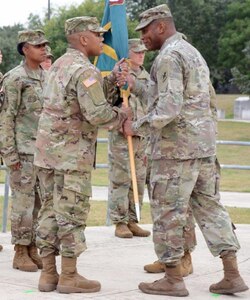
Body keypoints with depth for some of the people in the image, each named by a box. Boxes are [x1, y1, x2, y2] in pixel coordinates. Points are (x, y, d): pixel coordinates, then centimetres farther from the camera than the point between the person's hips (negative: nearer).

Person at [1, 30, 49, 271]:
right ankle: (20, 253, 5)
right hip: (24, 150, -7)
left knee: (41, 202, 7)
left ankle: (32, 248, 16)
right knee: (23, 201, -3)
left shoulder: (45, 77, 13)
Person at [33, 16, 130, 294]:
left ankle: (48, 274, 14)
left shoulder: (60, 64, 16)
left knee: (50, 210, 10)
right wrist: (122, 115, -3)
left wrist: (113, 80, 4)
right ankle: (69, 277, 1)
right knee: (71, 213, -3)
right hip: (71, 153, -9)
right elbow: (96, 113, -20)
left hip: (47, 150, 9)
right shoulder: (84, 70, -14)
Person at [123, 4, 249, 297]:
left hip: (176, 147, -9)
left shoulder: (168, 56, -12)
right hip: (204, 144, 9)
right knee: (209, 206, 10)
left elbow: (169, 107, -22)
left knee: (167, 212, 0)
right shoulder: (193, 52, 19)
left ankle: (173, 279, 5)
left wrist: (136, 126, -13)